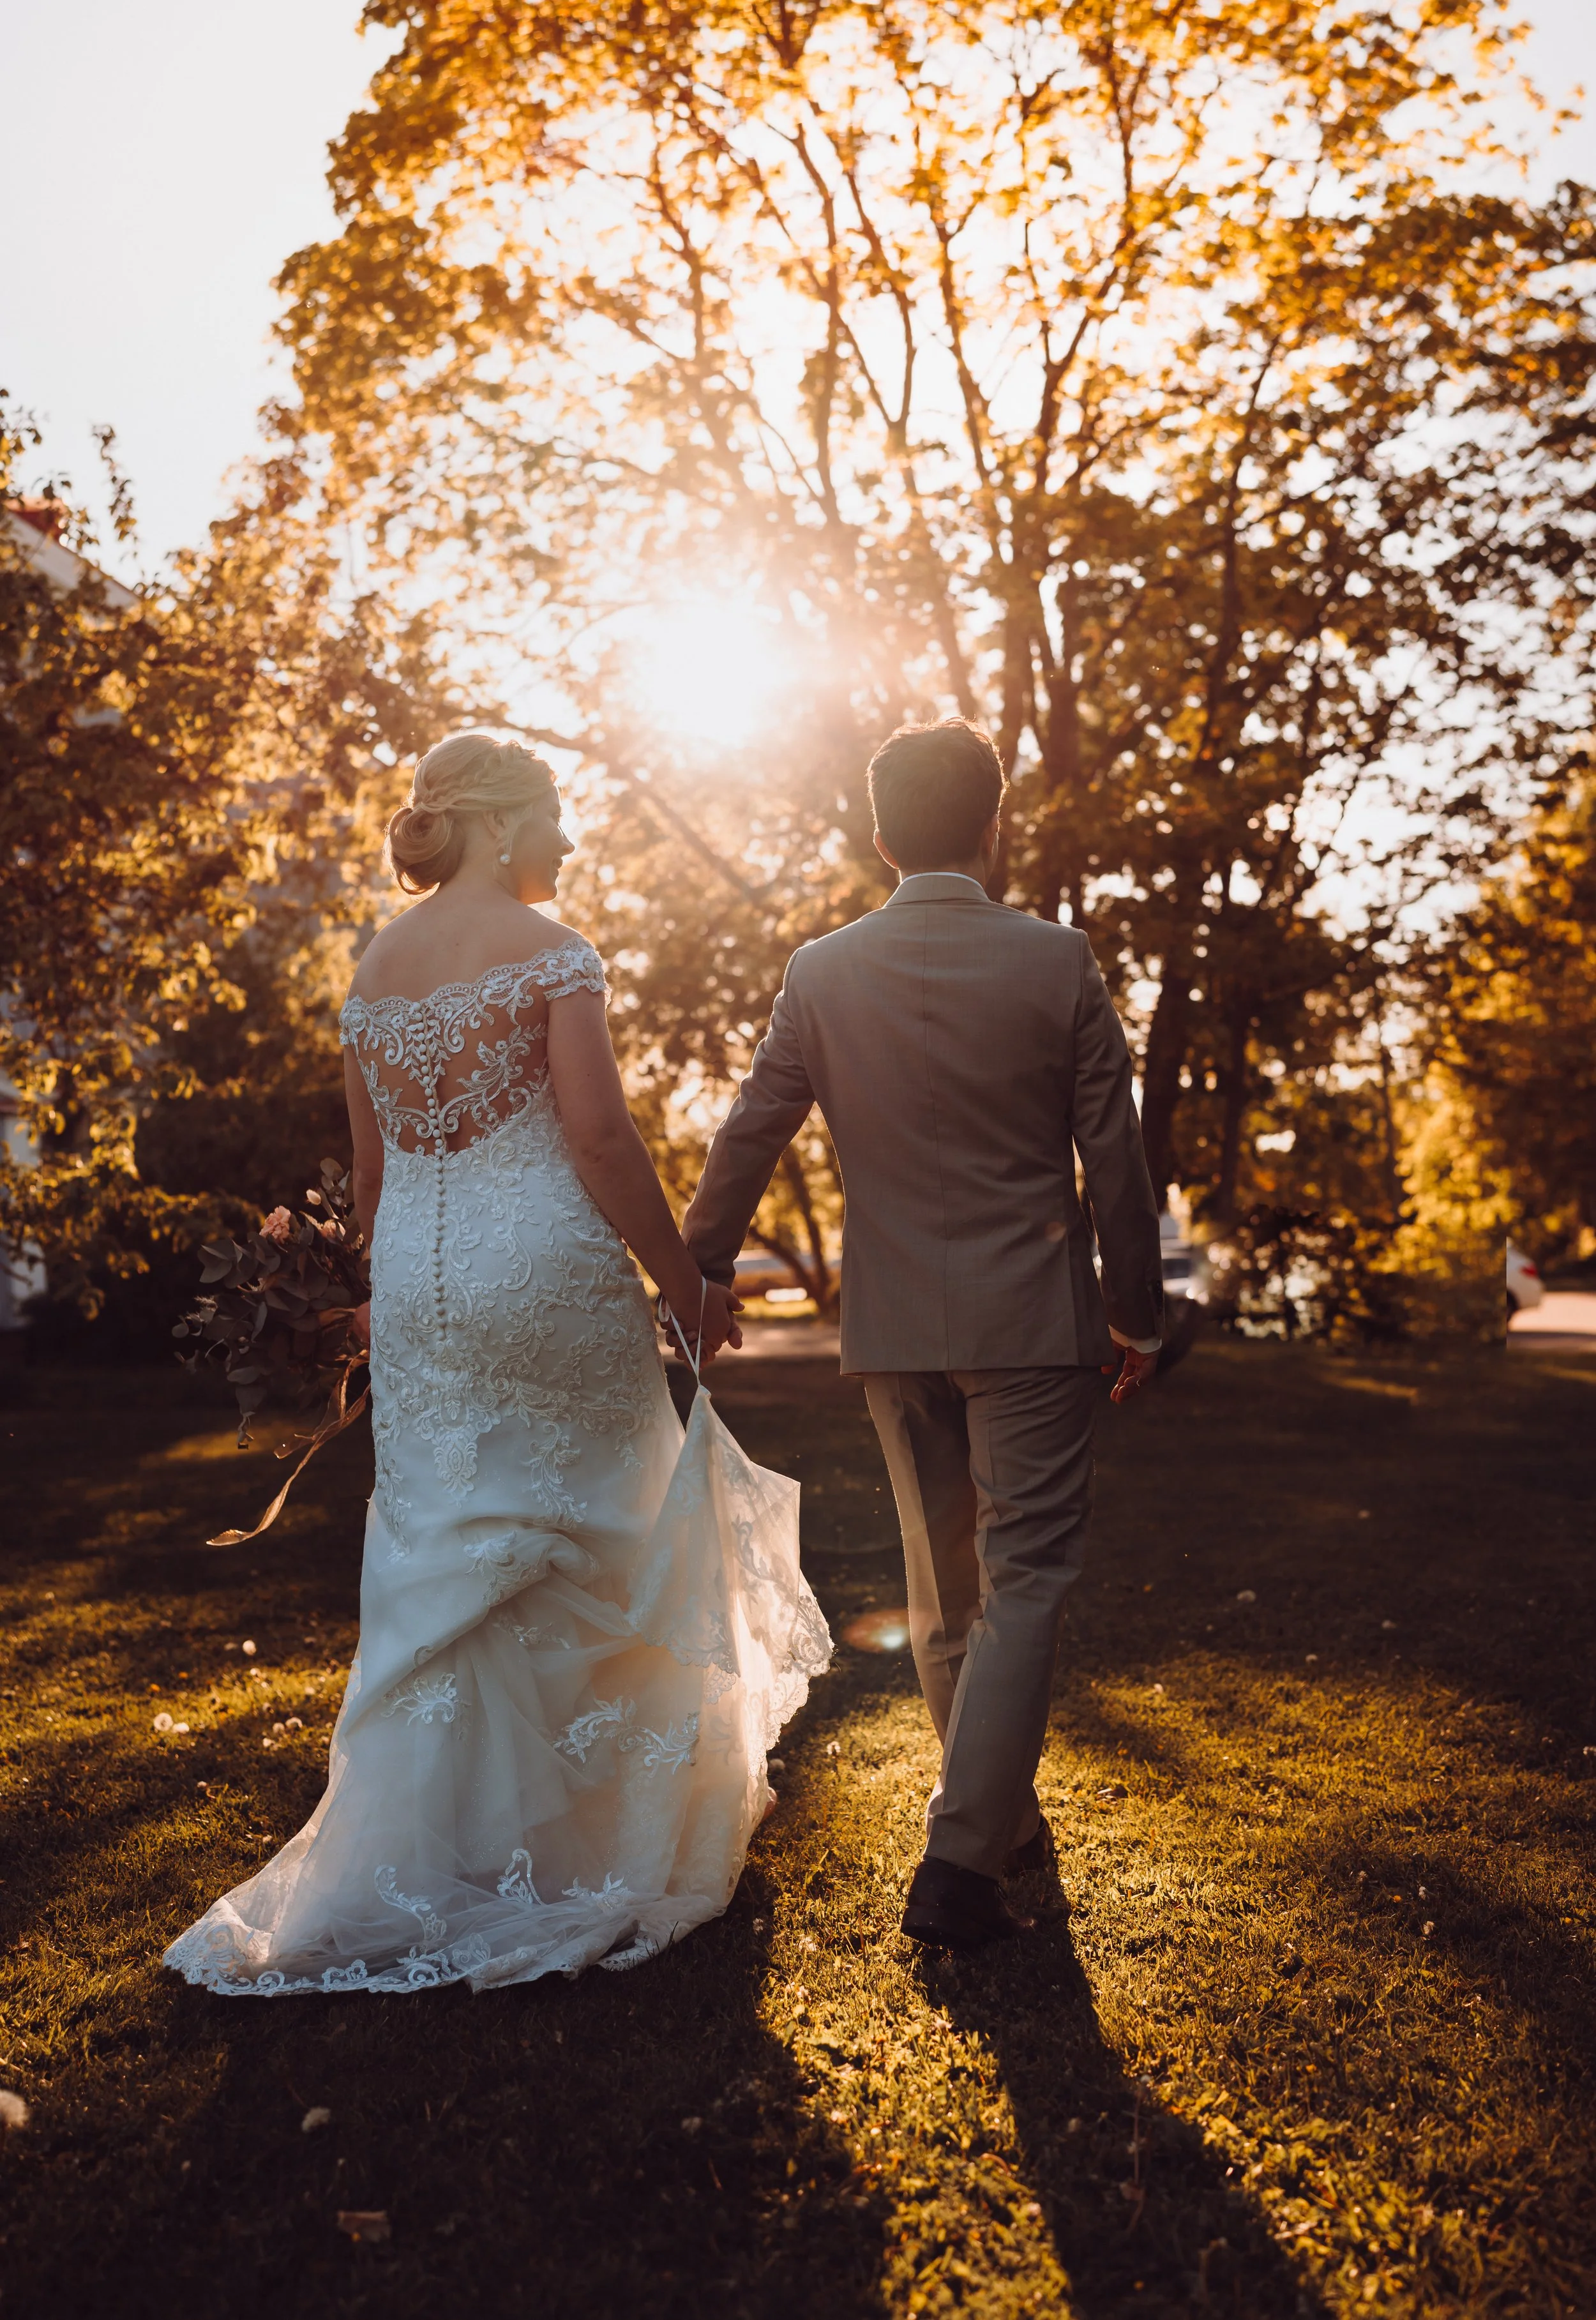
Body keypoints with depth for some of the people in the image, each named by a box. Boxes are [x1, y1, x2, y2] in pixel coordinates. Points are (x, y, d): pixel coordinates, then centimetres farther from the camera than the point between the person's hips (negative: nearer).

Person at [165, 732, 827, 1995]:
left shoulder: (377, 963, 10)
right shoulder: (549, 948, -8)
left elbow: (370, 1163, 14)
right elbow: (600, 1137, -15)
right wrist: (687, 1282, -8)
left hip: (416, 1282, 6)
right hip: (546, 1268, -6)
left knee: (436, 1560, 12)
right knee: (589, 1546, 9)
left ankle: (424, 1859, 19)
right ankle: (596, 1831, 22)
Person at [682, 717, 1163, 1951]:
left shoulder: (822, 972, -3)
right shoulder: (1058, 962, -8)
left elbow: (749, 1137, 1)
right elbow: (1115, 1158, -6)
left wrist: (699, 1268, 16)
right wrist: (1137, 1313, 5)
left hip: (893, 1327, 3)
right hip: (1030, 1323, -3)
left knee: (945, 1584, 17)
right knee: (1025, 1583, 4)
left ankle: (1004, 1814, 34)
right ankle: (959, 1863, 1)